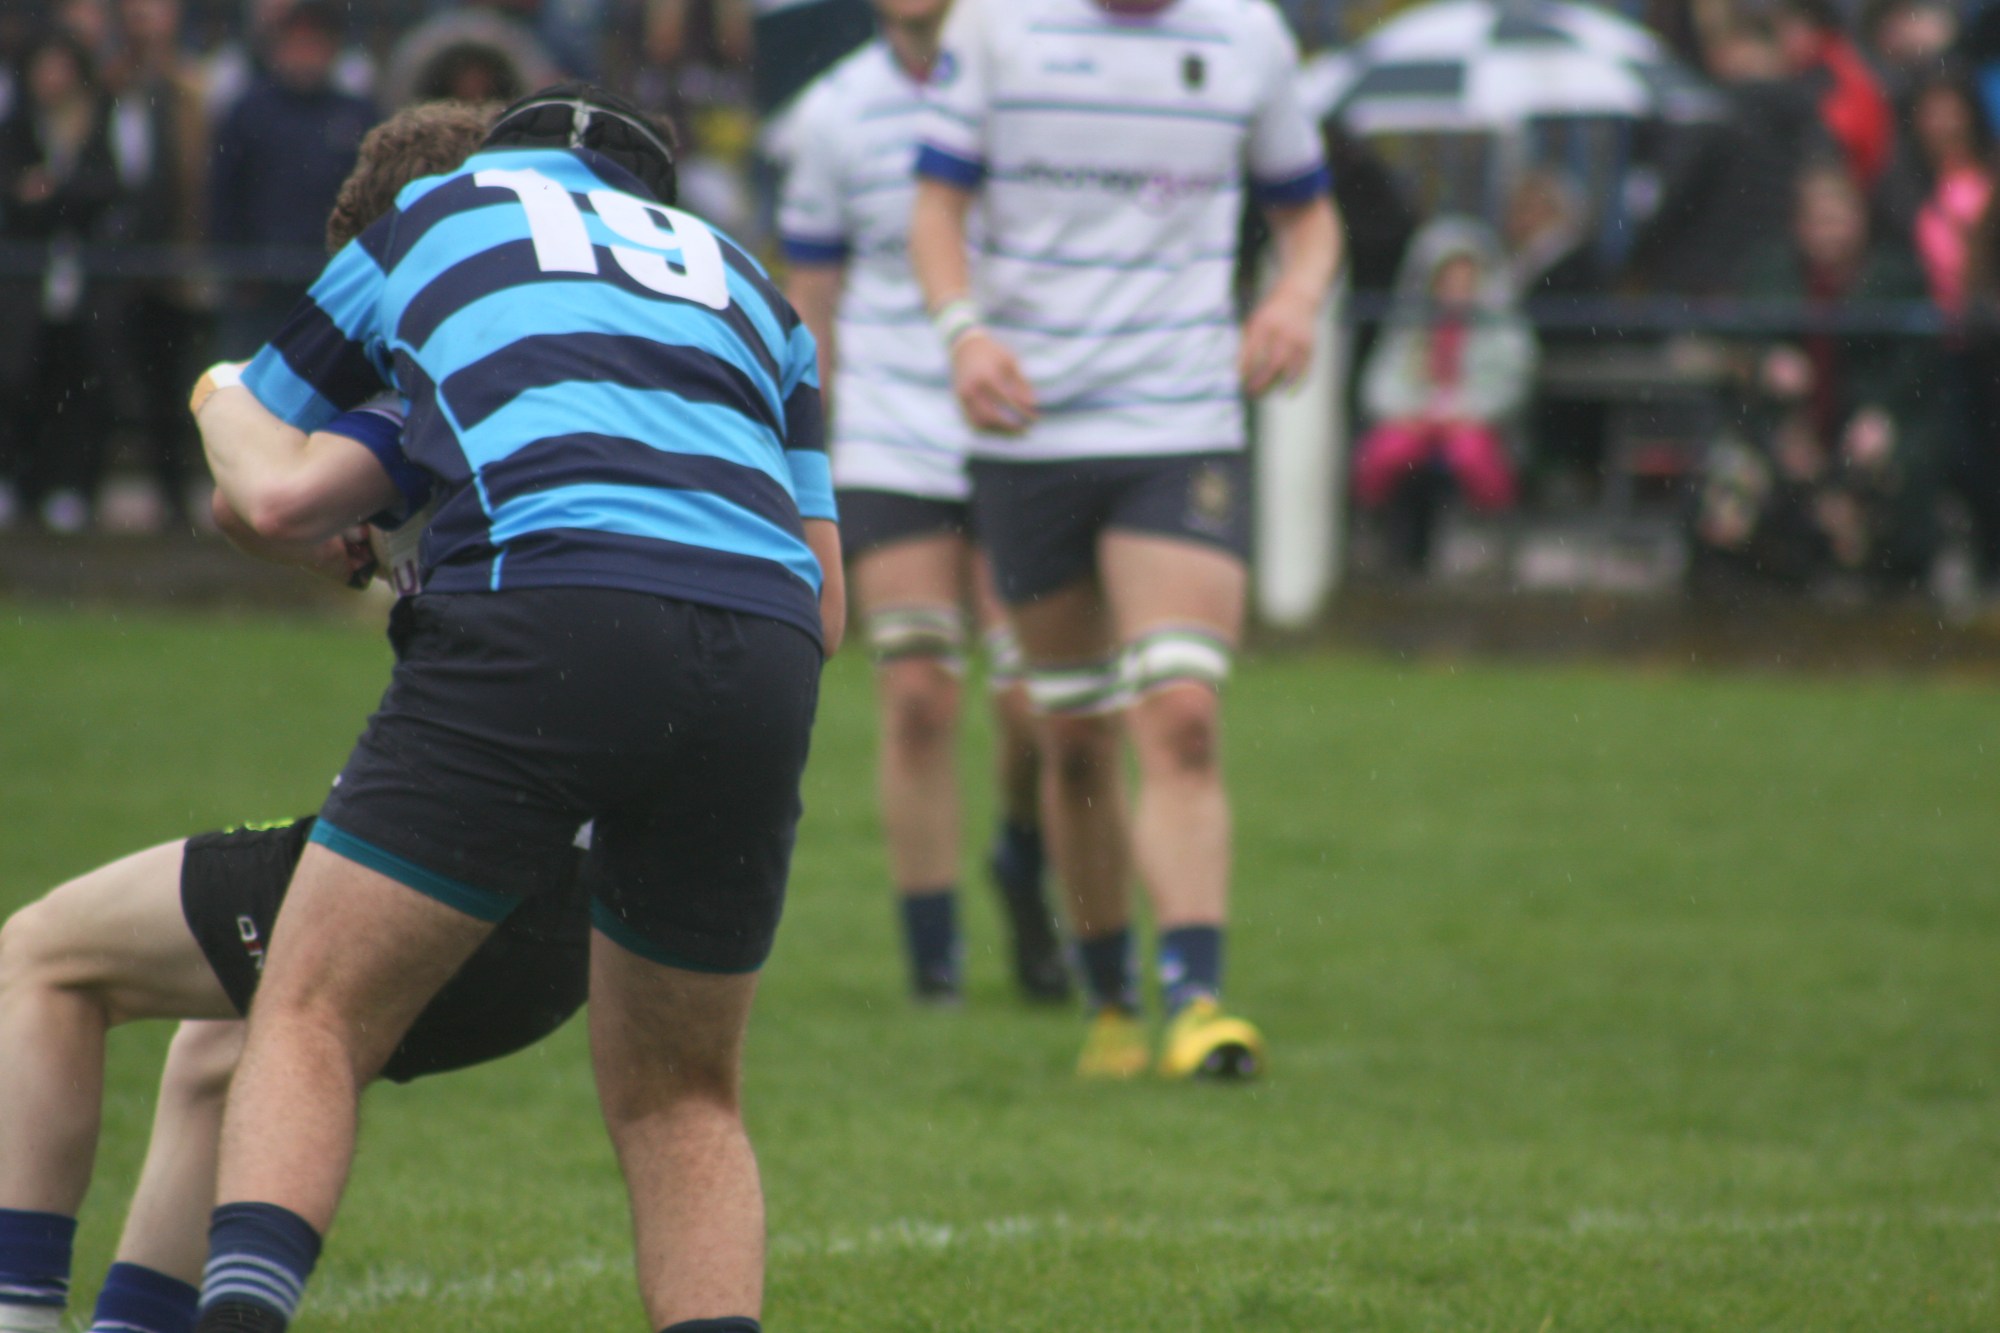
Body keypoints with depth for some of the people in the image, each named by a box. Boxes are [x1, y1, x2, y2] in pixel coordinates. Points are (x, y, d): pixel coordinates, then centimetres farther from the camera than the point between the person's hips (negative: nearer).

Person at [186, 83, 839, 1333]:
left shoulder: (429, 213, 27)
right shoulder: (744, 279, 35)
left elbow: (269, 492, 28)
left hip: (548, 605, -3)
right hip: (766, 654, 3)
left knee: (311, 1022, 3)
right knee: (683, 1100, 20)